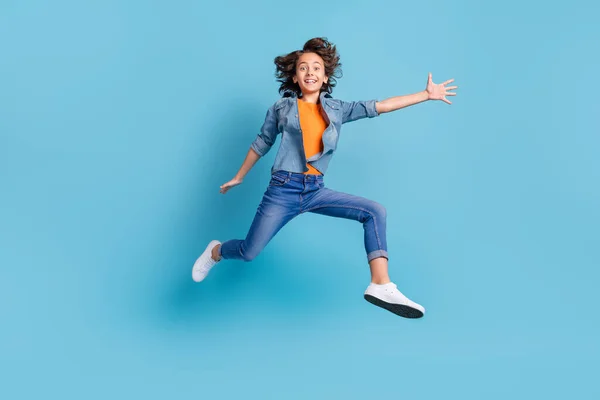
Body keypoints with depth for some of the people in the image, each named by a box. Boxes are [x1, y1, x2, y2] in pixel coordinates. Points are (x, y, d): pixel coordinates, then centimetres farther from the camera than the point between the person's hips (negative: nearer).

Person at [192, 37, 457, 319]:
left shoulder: (337, 109, 8)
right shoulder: (282, 107, 2)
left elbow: (380, 106, 5)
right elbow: (262, 143, 12)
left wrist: (427, 94, 2)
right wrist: (238, 177, 20)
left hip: (316, 190, 3)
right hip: (283, 189, -3)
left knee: (374, 212, -11)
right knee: (249, 252, -3)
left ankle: (381, 286, -14)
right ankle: (216, 251, 34)